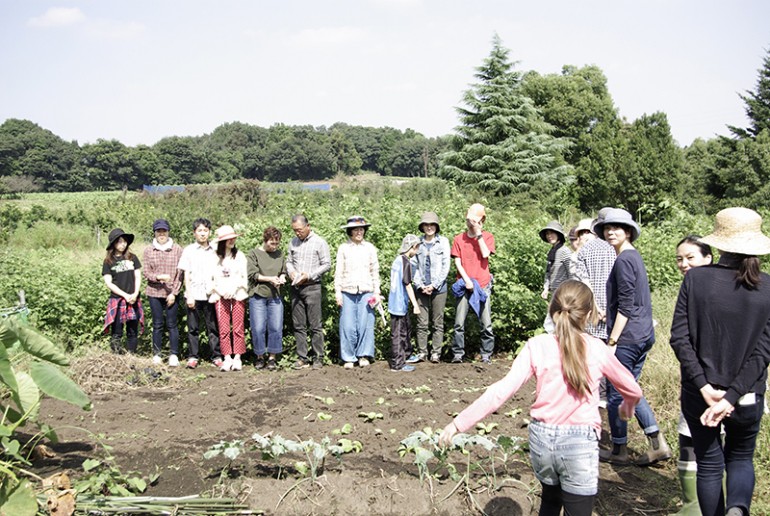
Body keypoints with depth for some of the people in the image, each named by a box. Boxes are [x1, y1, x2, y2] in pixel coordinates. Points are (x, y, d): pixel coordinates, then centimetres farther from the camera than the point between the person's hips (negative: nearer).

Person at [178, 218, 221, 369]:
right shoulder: (189, 250, 5)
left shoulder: (214, 250, 8)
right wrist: (189, 295, -4)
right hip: (194, 295, -1)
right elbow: (186, 274, 2)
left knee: (213, 327, 3)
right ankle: (192, 357, 12)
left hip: (210, 295, 1)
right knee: (193, 328, 5)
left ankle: (217, 356, 7)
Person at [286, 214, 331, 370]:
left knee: (315, 325, -3)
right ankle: (302, 357, 12)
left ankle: (318, 358, 4)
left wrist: (309, 275, -12)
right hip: (296, 288, 5)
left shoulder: (319, 242, -3)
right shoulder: (293, 242, 12)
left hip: (312, 287, -5)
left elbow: (327, 264, -4)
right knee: (298, 325, 6)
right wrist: (291, 271, -4)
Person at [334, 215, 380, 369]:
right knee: (348, 326, -2)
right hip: (348, 292, -1)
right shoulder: (343, 248, 4)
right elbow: (338, 272, 5)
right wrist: (337, 291, 0)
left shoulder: (370, 248, 8)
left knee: (365, 324, -2)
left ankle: (364, 355, 10)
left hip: (366, 291, 1)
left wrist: (377, 292, 7)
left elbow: (375, 271, 11)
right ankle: (349, 358, 7)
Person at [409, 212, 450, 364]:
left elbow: (446, 266, -1)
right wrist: (420, 285, -5)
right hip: (421, 288, 1)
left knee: (438, 322, 4)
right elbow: (414, 266, 6)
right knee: (422, 323, 2)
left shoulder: (443, 241, 2)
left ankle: (436, 353, 10)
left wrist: (434, 285, -7)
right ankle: (421, 352, 9)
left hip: (438, 288, -1)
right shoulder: (418, 242, 6)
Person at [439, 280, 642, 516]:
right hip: (579, 443, -2)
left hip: (542, 438, 3)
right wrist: (627, 408, 36)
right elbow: (633, 390, 12)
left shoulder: (536, 345, -3)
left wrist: (460, 422, -7)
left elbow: (502, 390, -10)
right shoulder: (597, 349, -3)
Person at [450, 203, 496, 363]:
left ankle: (486, 355, 8)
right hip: (465, 284, 0)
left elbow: (485, 254, -11)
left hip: (483, 285, 0)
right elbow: (457, 262, 2)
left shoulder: (487, 237, 6)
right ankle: (457, 354, 3)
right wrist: (466, 280, -9)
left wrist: (478, 234, -8)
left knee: (486, 324, 0)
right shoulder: (459, 239, 7)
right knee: (459, 323, -3)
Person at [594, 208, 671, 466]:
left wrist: (612, 341, -18)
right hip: (644, 335, 10)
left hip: (627, 337, -10)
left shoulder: (623, 260, -15)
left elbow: (626, 306, -19)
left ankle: (619, 450, 15)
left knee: (615, 393, 3)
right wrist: (607, 312, 27)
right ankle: (658, 444, 15)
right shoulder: (634, 257, 14)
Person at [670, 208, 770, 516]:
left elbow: (679, 337, -14)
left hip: (699, 393, -1)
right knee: (741, 457, 22)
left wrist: (705, 387, -13)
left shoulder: (696, 278, -10)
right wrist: (732, 396, -13)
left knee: (709, 463, 16)